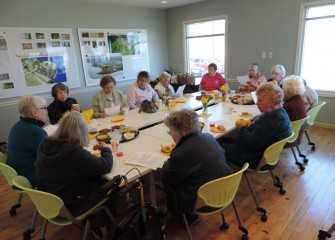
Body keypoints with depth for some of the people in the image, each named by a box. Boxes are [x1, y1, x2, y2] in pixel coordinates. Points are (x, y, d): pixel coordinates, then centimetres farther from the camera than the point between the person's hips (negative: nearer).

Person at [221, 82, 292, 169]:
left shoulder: (272, 119, -30)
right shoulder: (279, 111, 4)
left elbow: (253, 143, -28)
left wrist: (242, 129, -12)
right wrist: (246, 126, -5)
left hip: (259, 158, -11)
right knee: (224, 140, 16)